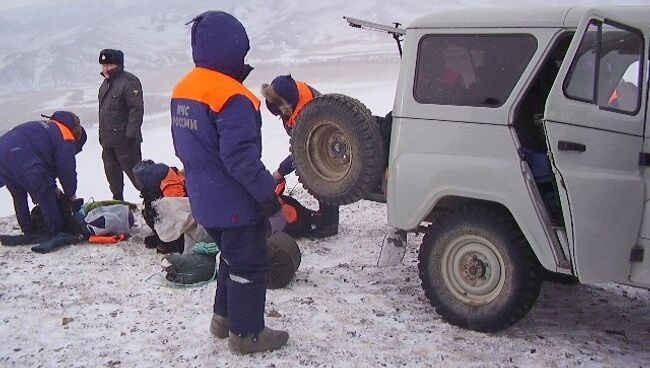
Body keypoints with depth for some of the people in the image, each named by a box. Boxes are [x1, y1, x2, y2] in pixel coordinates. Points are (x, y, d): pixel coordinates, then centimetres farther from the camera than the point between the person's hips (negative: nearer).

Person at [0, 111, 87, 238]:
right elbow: (67, 170, 4)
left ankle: (29, 233, 32)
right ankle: (56, 235, 8)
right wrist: (71, 194, 21)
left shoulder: (47, 127, 32)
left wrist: (52, 187, 33)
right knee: (46, 197, 4)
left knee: (19, 196, 25)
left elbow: (46, 163, 34)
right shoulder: (66, 139, 5)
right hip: (21, 160, -9)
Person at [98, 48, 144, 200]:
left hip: (124, 138, -9)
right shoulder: (106, 83, 16)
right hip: (108, 139, 9)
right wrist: (102, 134, 23)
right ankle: (117, 200, 27)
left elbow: (137, 109, -20)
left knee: (133, 170, -5)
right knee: (112, 171, 15)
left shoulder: (129, 82, -14)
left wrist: (131, 134, -23)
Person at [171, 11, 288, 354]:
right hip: (235, 203, -9)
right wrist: (272, 204, -19)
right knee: (249, 265, 7)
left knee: (231, 256, 25)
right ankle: (246, 334, 19)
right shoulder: (231, 97, -24)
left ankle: (224, 317, 36)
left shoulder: (182, 89, 5)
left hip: (205, 200, 9)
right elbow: (242, 159, -27)